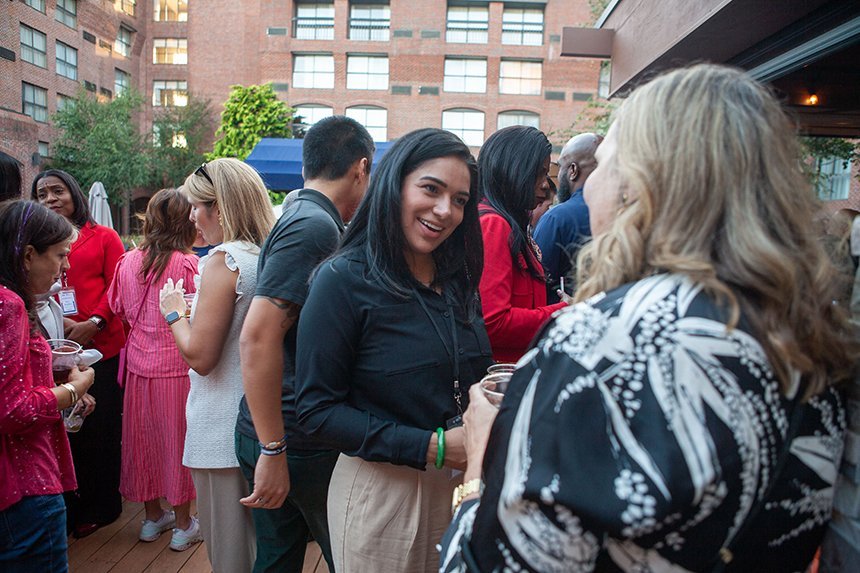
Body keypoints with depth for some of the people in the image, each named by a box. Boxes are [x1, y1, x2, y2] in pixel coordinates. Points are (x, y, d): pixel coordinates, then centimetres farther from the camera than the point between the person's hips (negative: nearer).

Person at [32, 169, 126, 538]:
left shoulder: (104, 237, 5)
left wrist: (94, 323, -14)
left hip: (102, 346, -2)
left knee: (101, 428, 5)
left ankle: (102, 506, 22)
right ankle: (70, 508, 25)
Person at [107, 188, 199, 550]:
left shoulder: (128, 262, -2)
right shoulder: (188, 264, -17)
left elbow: (119, 309, 9)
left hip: (139, 363, 5)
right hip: (177, 366, -4)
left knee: (143, 437, 17)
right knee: (177, 438, 9)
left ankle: (152, 516, 34)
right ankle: (182, 524, 23)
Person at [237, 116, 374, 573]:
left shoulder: (297, 219, 12)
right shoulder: (317, 227, -18)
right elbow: (257, 338, -27)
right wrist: (273, 450, -23)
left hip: (277, 436, 9)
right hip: (300, 443, -8)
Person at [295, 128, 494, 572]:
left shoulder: (459, 279, 4)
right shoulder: (344, 281, -15)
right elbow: (317, 410, -17)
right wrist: (427, 447, -22)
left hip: (463, 486, 6)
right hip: (383, 493, -6)